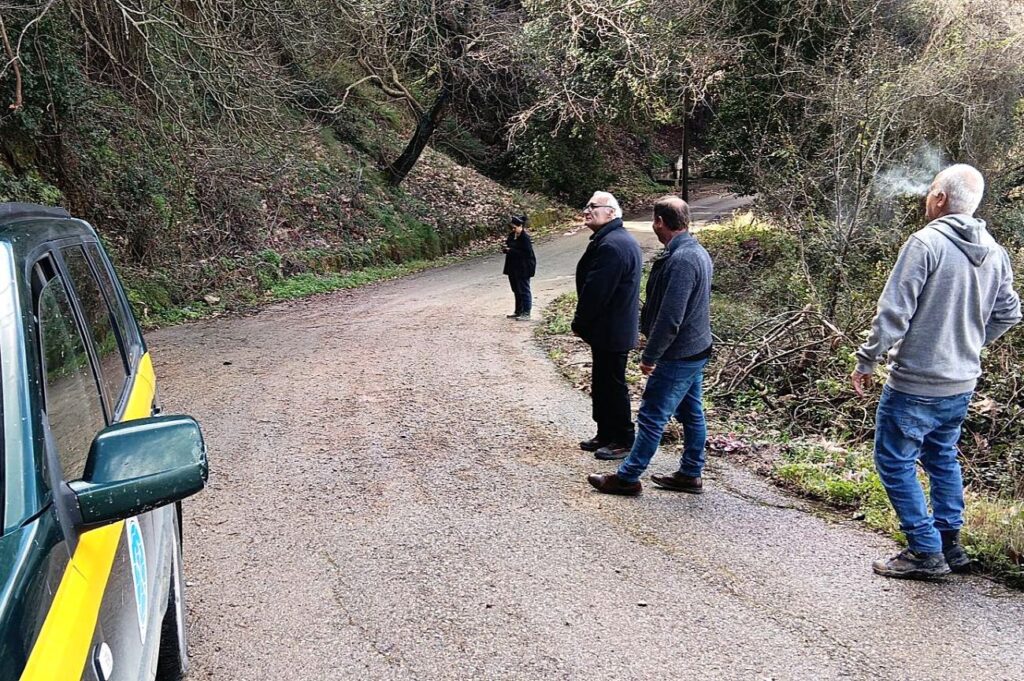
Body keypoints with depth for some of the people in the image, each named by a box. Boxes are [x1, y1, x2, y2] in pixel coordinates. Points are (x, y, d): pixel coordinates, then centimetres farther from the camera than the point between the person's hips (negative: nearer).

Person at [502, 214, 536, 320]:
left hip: (523, 268, -9)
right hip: (513, 267, 9)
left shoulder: (525, 237, -17)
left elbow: (527, 252, -23)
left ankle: (526, 313, 3)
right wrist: (506, 249, -4)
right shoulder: (511, 236, 8)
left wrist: (511, 250, -23)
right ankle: (518, 311, 26)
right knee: (516, 290, 15)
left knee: (524, 290, -3)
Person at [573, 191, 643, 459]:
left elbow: (595, 292, -23)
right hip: (614, 328, 10)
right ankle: (605, 435, 28)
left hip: (609, 331, -10)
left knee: (612, 386, 0)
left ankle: (623, 441, 12)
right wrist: (584, 323, 15)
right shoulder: (623, 240, 14)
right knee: (602, 384, 17)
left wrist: (579, 323, -10)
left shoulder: (611, 246, -23)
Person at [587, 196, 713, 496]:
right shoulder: (698, 252, 8)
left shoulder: (680, 261, -25)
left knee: (652, 417, -1)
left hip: (677, 357, -10)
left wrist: (649, 356, -16)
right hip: (696, 349, 10)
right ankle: (690, 475, 26)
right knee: (691, 413, 16)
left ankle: (627, 477, 9)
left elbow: (669, 319, -26)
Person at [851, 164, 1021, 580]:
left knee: (895, 461, 4)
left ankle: (926, 552, 8)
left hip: (916, 383, -8)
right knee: (942, 458, 22)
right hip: (962, 383, 8)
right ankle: (949, 545, 29)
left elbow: (894, 311, -20)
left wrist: (866, 361, -10)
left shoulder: (926, 242, -18)